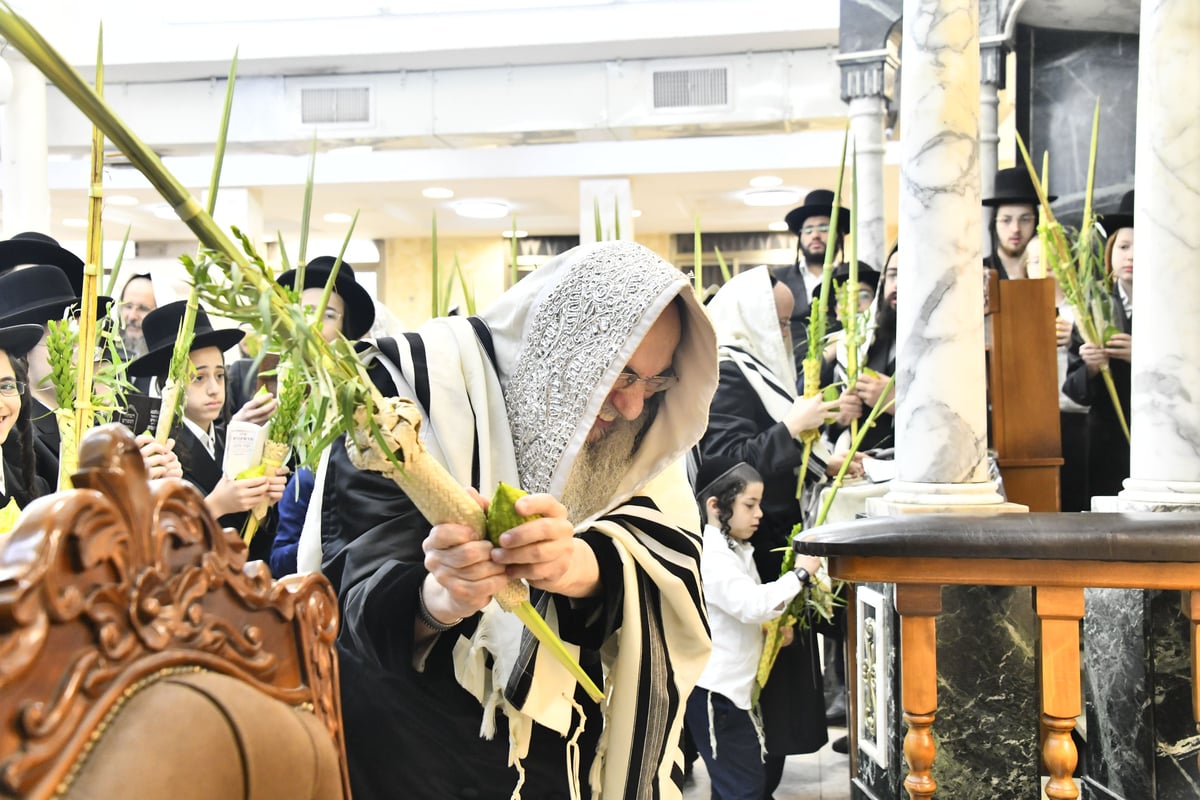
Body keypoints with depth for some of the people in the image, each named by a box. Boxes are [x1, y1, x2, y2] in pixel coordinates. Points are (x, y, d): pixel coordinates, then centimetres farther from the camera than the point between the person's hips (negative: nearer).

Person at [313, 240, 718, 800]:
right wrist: (436, 601, -45)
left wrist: (583, 565, -39)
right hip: (408, 734, -4)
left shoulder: (632, 431, -4)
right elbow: (364, 594, -24)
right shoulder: (418, 382, -19)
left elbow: (670, 550, -18)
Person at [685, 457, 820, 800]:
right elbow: (752, 604, -30)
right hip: (713, 693, -10)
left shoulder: (738, 551, 13)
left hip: (735, 688, 10)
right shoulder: (710, 557, -20)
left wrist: (773, 625, 7)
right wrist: (800, 574, -21)